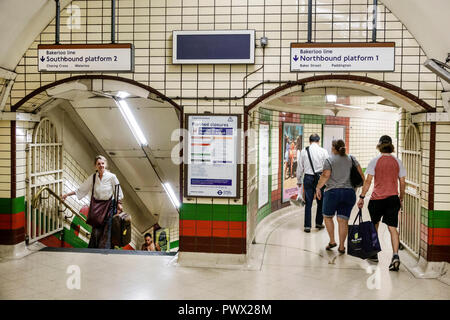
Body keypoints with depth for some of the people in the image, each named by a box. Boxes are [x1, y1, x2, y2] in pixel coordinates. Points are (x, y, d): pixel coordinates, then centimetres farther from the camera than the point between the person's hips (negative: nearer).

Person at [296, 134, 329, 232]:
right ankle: (319, 223, 22)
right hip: (320, 178, -1)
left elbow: (300, 167, 5)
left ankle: (307, 226, 6)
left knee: (308, 203, 4)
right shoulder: (323, 151, -3)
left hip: (308, 178, 1)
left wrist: (298, 181, 14)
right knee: (320, 202, 14)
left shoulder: (304, 151, 1)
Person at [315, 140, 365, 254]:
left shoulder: (329, 160, -3)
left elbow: (325, 176, -12)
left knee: (327, 216, 17)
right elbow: (361, 173, 5)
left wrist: (318, 188, -2)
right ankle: (342, 246, 6)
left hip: (333, 192, -3)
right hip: (349, 192, 3)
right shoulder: (351, 159, 9)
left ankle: (332, 241, 14)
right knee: (343, 220, 5)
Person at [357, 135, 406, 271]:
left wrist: (362, 197, -1)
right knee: (392, 228, 0)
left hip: (377, 199, -1)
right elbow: (402, 183, 6)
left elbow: (368, 181, -7)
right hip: (393, 198, 2)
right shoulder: (398, 162, 5)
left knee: (374, 225, 17)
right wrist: (401, 199, 17)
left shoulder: (375, 161, -4)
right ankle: (395, 255, -17)